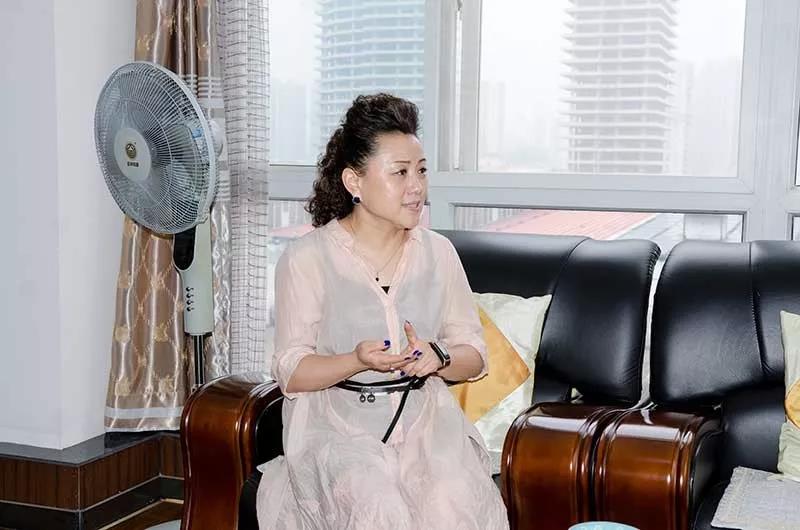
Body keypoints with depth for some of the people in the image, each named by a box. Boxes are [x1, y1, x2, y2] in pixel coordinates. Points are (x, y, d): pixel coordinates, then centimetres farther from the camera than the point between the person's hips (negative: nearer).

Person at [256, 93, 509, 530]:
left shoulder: (438, 253, 6)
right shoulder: (305, 259, -5)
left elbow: (474, 356, 10)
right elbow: (291, 374, -5)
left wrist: (437, 358, -13)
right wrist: (357, 360, -23)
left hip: (424, 419, 3)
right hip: (337, 425, -2)